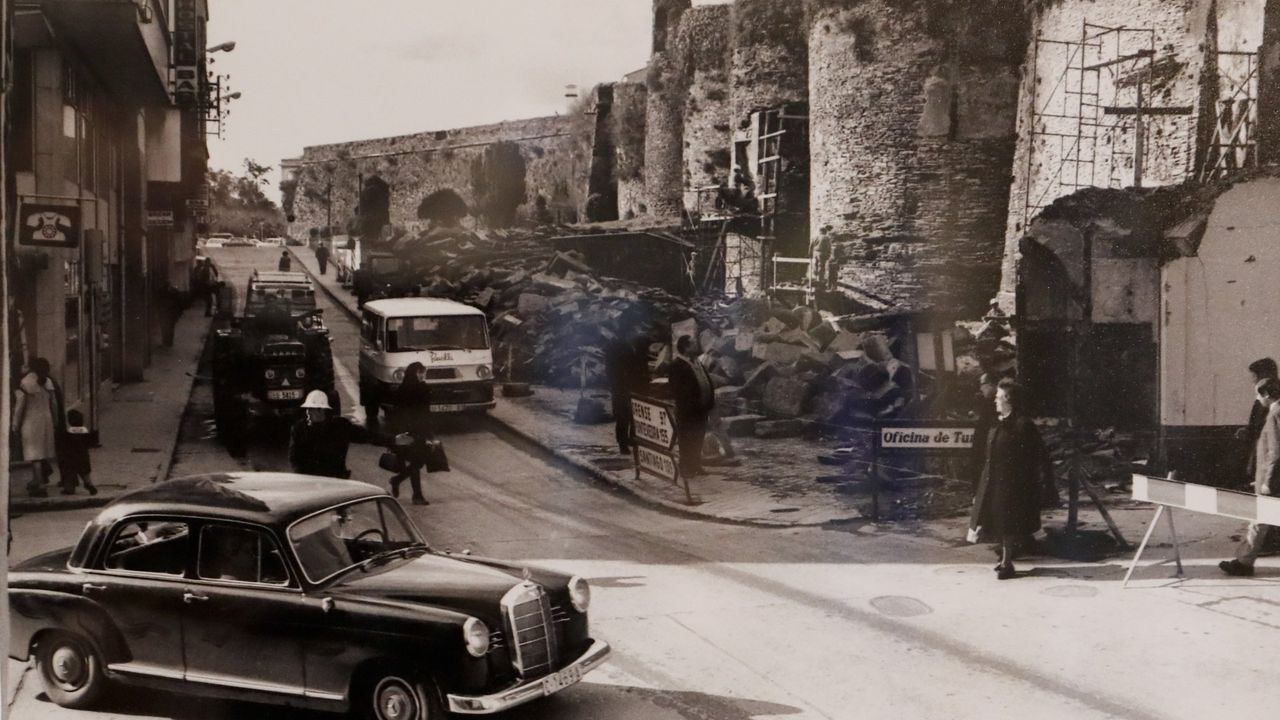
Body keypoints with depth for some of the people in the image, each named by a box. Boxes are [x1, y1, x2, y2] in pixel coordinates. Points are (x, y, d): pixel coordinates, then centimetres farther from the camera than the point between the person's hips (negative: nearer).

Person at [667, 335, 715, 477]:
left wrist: (710, 404, 5)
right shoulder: (677, 367, -17)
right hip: (688, 412, -8)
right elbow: (679, 390, -21)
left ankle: (696, 467, 28)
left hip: (701, 410, 8)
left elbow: (708, 384, 15)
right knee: (688, 442, 2)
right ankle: (687, 469, 11)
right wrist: (692, 406, -21)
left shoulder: (697, 363, 11)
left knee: (697, 441, 17)